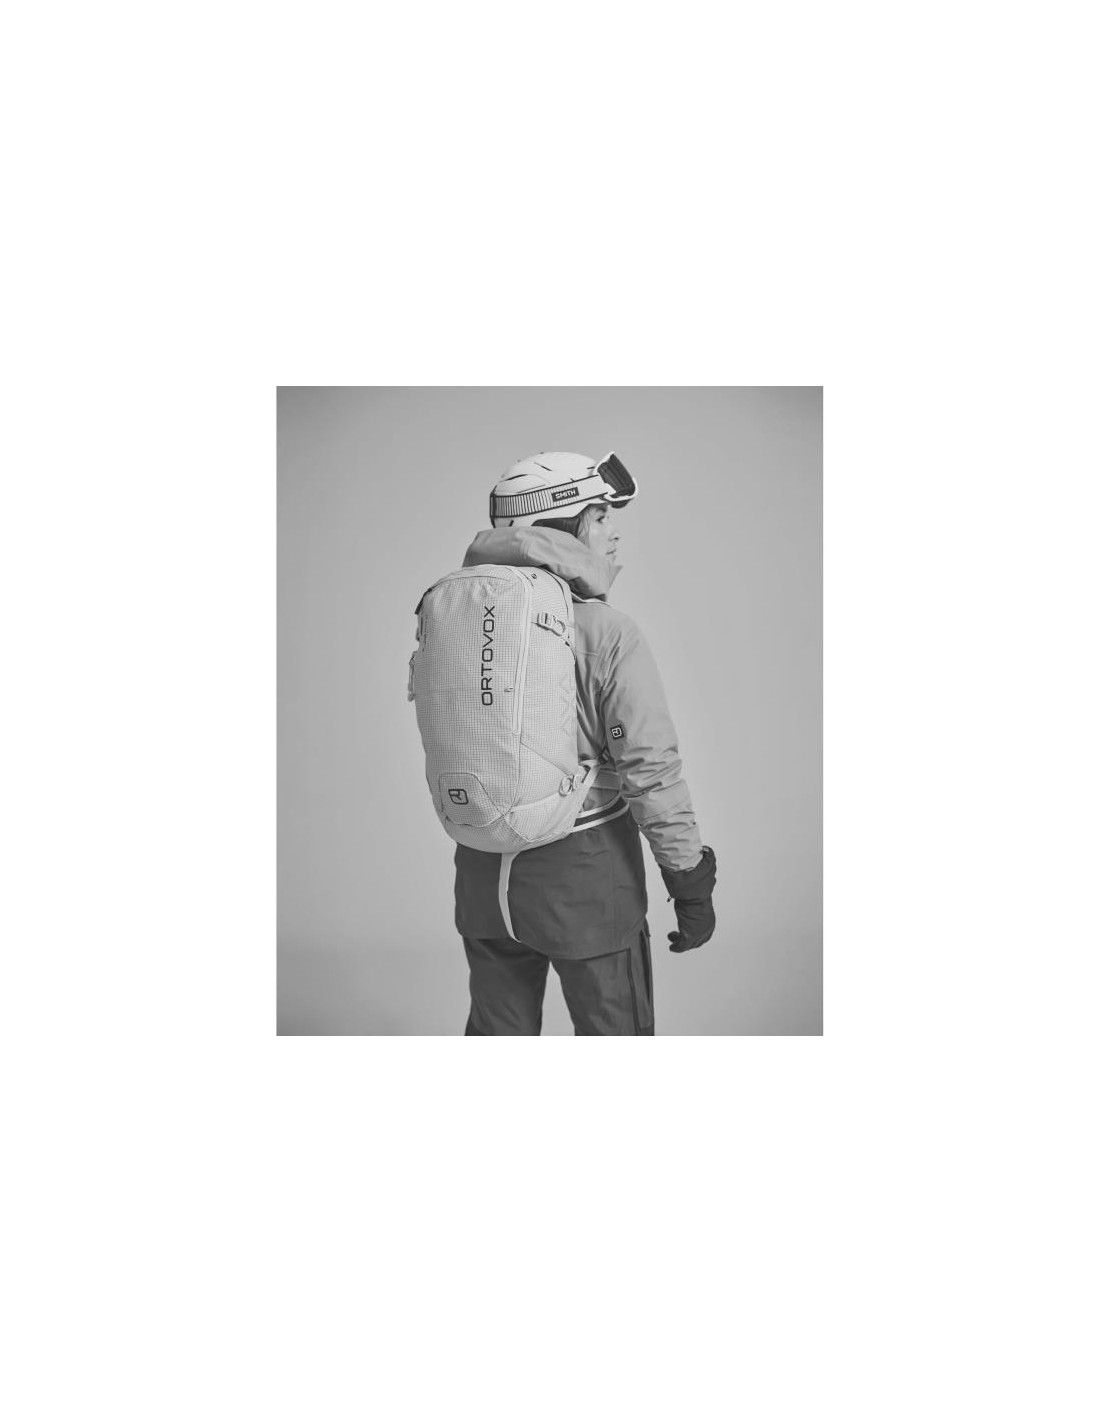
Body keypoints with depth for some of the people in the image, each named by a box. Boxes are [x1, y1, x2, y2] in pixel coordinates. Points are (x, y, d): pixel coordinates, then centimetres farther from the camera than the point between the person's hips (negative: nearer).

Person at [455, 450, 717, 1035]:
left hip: (485, 870, 5)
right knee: (612, 1031, 12)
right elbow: (651, 768, -17)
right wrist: (691, 883, -8)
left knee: (498, 1032, 18)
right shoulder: (608, 634, -17)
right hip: (584, 870, -5)